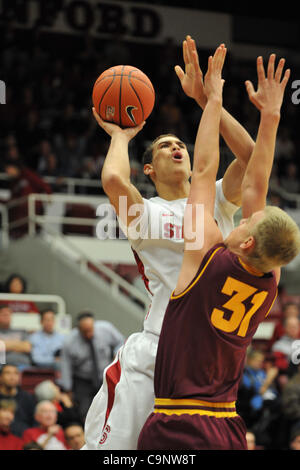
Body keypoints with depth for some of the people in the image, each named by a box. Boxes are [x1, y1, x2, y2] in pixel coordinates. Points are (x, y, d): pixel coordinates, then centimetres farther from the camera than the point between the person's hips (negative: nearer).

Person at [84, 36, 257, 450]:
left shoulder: (215, 202, 15)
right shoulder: (144, 212, 5)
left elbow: (249, 153, -1)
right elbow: (113, 179, -17)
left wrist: (203, 97, -2)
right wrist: (121, 135, 4)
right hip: (156, 351, -3)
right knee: (109, 446, -8)